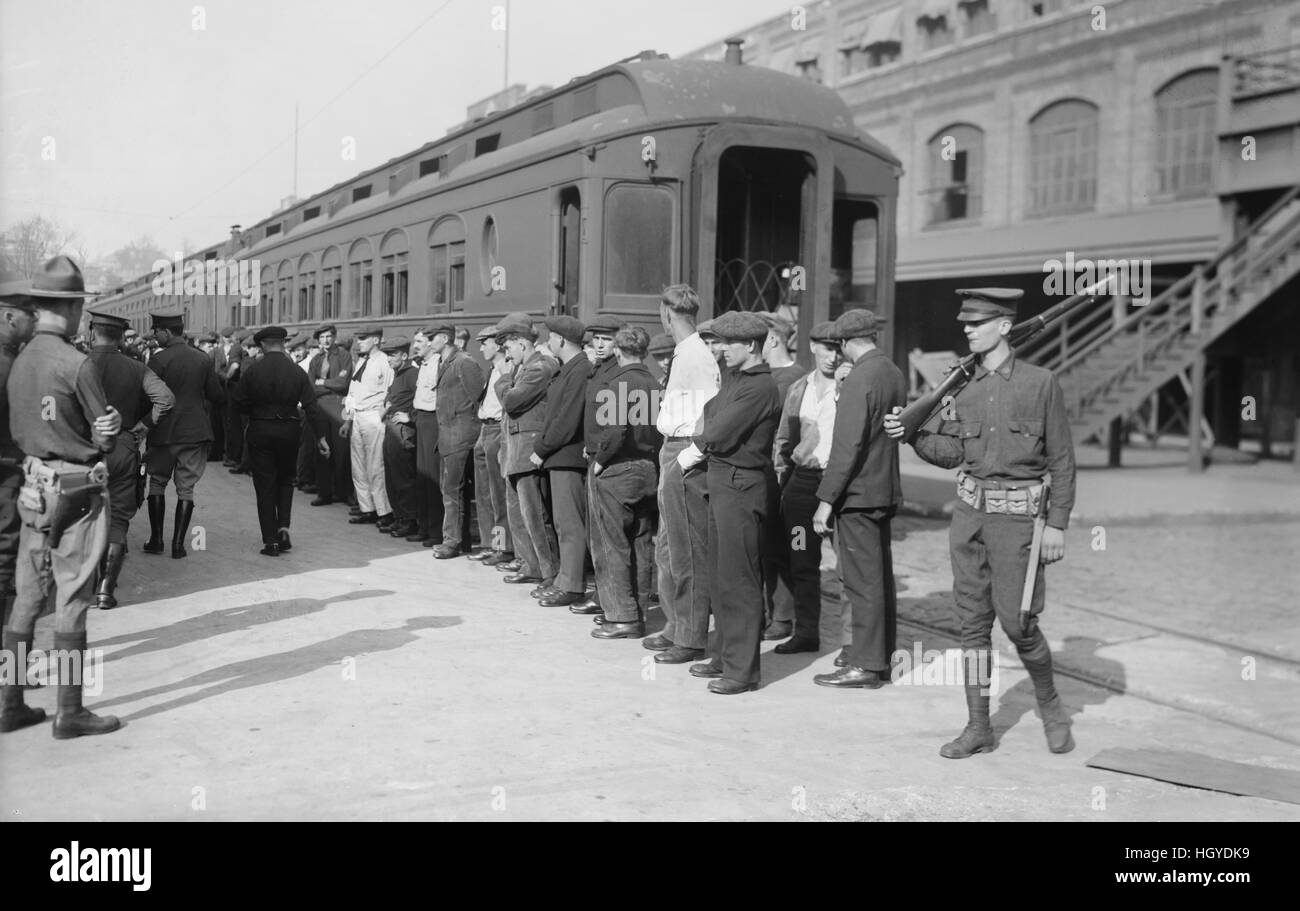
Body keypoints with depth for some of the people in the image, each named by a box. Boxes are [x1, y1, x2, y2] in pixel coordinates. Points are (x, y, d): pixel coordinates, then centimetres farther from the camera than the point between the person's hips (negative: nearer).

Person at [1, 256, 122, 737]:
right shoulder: (76, 363, -16)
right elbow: (106, 435, -9)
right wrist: (113, 427, 10)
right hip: (77, 490, -7)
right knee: (71, 599, 0)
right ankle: (70, 711, 8)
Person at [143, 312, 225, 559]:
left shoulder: (158, 360, -11)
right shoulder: (202, 358, 2)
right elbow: (216, 395, 7)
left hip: (164, 430, -3)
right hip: (195, 431, 3)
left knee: (157, 483, 13)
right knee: (186, 488, 6)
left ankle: (156, 539, 12)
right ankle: (178, 543, 3)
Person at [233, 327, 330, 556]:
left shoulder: (253, 370, -8)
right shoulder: (297, 371, -4)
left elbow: (239, 402, -5)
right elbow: (311, 406, -6)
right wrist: (321, 436, -4)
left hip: (260, 432, -1)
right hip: (289, 431, 1)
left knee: (265, 486, 5)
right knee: (285, 481, 20)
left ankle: (270, 541, 5)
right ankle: (283, 528, 3)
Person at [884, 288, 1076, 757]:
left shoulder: (1040, 383, -5)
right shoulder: (964, 386, 8)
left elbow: (1062, 459, -4)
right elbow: (950, 452, 10)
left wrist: (1057, 524, -8)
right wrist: (909, 433, -6)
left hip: (1017, 513, -5)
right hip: (969, 510, 5)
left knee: (1017, 621, -3)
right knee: (972, 621, 7)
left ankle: (1050, 706, 24)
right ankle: (978, 727, 15)